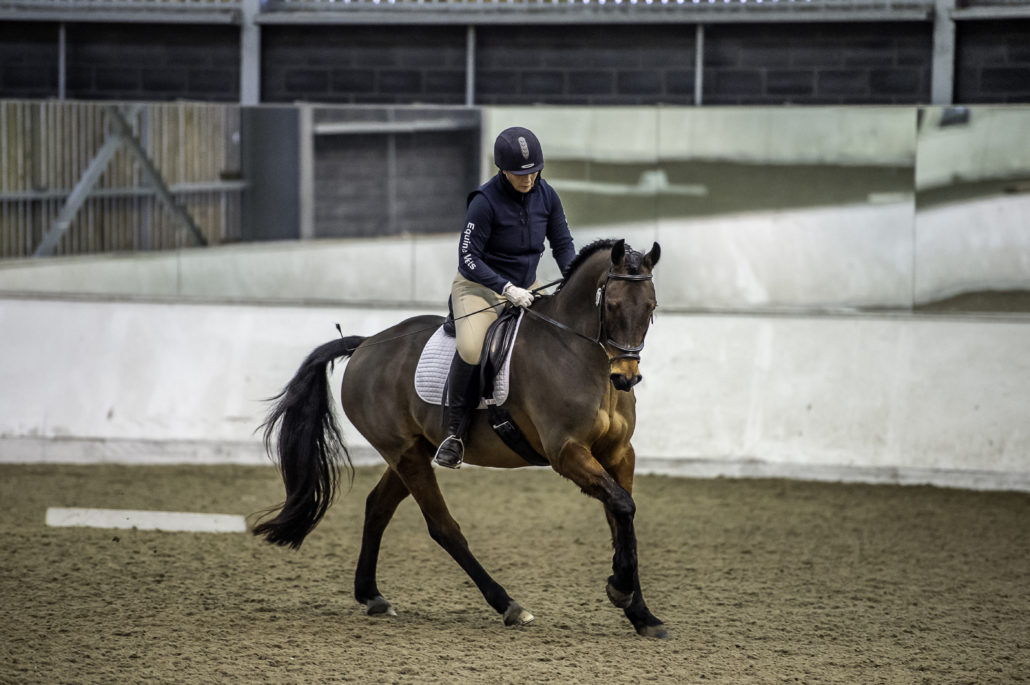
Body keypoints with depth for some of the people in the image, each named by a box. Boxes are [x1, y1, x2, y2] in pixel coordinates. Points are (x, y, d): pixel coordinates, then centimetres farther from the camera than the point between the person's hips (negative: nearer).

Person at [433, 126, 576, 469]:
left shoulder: (546, 196, -3)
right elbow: (468, 259, -19)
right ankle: (455, 431, -17)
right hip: (480, 287, -6)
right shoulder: (485, 202, -20)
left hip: (526, 289, 6)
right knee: (471, 349, -31)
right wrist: (507, 289, -27)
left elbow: (562, 244, 8)